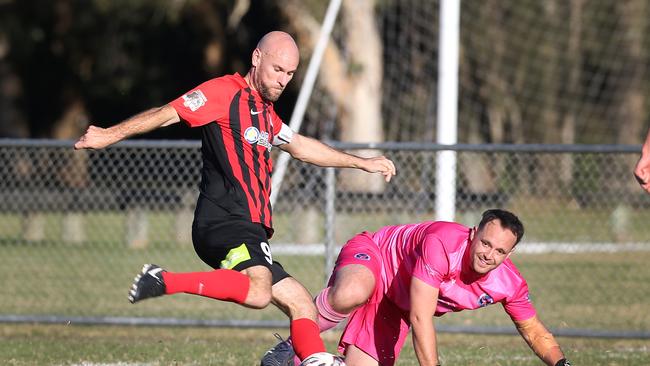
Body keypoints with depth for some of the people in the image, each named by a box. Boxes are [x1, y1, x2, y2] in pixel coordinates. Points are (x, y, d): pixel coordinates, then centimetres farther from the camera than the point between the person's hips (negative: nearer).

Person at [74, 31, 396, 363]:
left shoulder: (265, 112, 27)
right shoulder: (227, 92, -2)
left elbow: (302, 147, 42)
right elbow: (169, 113, -8)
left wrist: (362, 162, 48)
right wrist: (111, 134, -16)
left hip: (250, 234, 10)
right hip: (224, 222, -10)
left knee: (304, 308, 5)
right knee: (258, 293, -35)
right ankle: (164, 282, -29)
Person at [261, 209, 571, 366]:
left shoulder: (508, 283, -19)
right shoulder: (442, 242, -37)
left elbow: (534, 332, -3)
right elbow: (420, 318, -39)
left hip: (396, 306, 6)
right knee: (351, 294, -44)